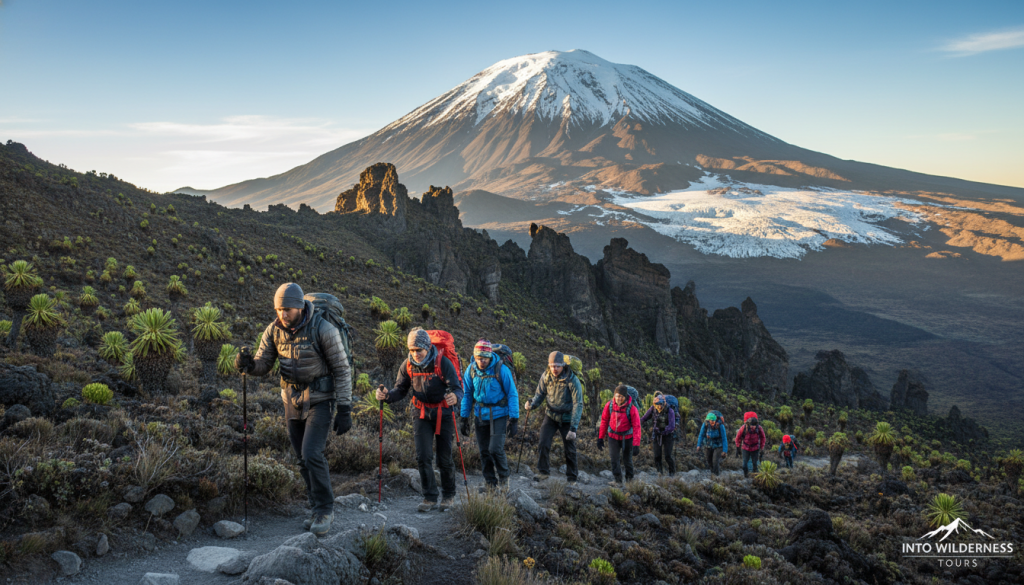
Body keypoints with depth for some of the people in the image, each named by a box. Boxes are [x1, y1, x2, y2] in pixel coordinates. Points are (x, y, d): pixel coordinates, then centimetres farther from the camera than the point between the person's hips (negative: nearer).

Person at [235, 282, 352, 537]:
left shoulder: (324, 329, -19)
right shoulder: (275, 330, -3)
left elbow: (342, 370, -14)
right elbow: (263, 365, 3)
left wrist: (345, 410, -16)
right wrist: (247, 364, -22)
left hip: (320, 401, -6)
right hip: (293, 401, 6)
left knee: (312, 454, -16)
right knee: (303, 459, 10)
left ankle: (325, 509, 1)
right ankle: (317, 510, 23)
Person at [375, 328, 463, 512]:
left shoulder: (443, 363, -17)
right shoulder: (408, 365, -6)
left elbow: (458, 388, -19)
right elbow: (400, 390, 0)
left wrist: (454, 397, -44)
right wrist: (387, 395, -22)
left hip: (443, 414, -3)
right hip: (421, 414, 3)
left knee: (444, 458, 4)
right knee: (423, 457, -6)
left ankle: (448, 496, 22)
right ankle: (430, 498, 6)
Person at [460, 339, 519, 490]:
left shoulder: (501, 369, -15)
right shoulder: (471, 370, -4)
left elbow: (512, 395, -9)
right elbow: (467, 394, 7)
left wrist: (513, 419, -13)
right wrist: (464, 418, 5)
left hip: (498, 415, -4)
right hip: (481, 415, 4)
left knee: (495, 449, -12)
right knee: (484, 451, 6)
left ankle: (504, 477, 14)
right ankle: (491, 483, 21)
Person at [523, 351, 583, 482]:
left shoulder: (572, 380, -22)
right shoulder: (546, 376, -10)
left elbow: (578, 405, -21)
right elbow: (540, 394, 3)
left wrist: (573, 428, -26)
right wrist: (532, 405, -21)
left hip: (567, 419, -3)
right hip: (551, 416, 3)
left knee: (570, 449, 4)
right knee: (543, 443, -12)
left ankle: (572, 478, 22)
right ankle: (543, 472, 4)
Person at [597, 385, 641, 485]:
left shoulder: (632, 408, -19)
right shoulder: (609, 405, -11)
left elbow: (636, 426, -17)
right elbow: (604, 421, 1)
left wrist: (636, 445, -21)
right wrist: (600, 438, 4)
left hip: (627, 438, -2)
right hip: (613, 436, 2)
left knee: (627, 460, 9)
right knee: (614, 459, -5)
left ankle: (629, 480, 27)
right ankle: (618, 480, 5)